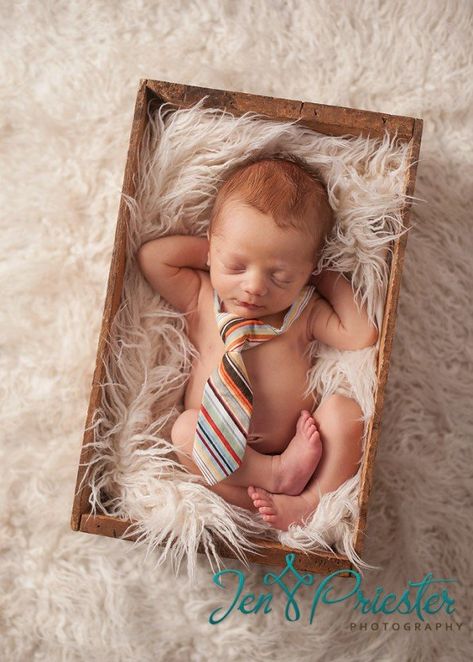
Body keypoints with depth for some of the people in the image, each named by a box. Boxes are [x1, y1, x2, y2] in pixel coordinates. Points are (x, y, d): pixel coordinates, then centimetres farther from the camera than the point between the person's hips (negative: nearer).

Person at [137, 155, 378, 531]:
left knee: (344, 409, -23)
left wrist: (334, 282, 4)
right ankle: (278, 476, -27)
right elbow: (150, 257, 1)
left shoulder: (304, 311, 9)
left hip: (297, 448, 1)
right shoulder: (200, 299, 9)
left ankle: (310, 502, -32)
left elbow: (363, 336, 0)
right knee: (186, 427, -29)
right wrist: (208, 249, 5)